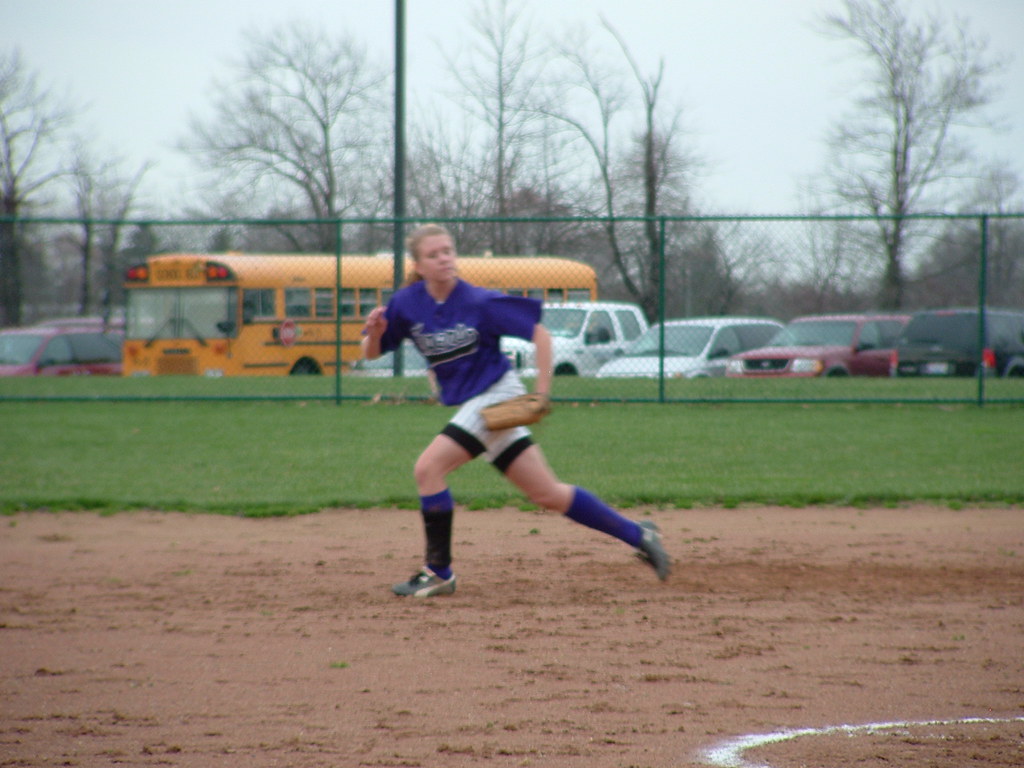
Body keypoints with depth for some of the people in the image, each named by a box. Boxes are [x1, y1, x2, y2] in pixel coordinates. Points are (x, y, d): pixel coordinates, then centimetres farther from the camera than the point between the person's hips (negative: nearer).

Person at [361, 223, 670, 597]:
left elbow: (539, 335, -9)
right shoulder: (407, 303, -1)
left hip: (495, 395, -6)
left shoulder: (479, 302, -15)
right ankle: (637, 534, 22)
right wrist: (375, 332, -17)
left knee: (428, 468, -17)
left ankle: (439, 573, -7)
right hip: (469, 404, 6)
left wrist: (541, 394, -13)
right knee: (548, 494, 11)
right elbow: (372, 353, 6)